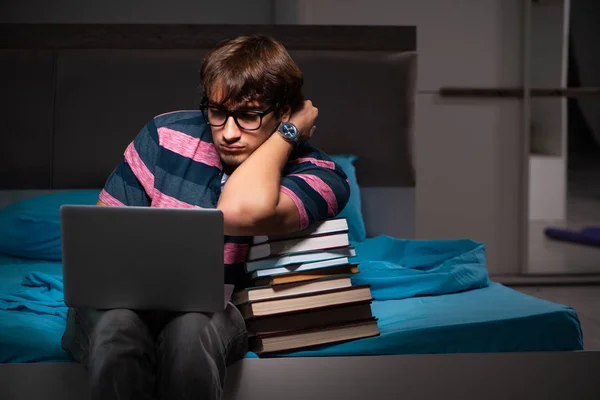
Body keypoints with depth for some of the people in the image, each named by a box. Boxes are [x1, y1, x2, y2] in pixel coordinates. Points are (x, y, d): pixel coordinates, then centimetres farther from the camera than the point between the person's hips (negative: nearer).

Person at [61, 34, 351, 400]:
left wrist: (289, 131, -16)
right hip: (128, 303, 1)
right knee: (117, 322, -36)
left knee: (191, 327, -38)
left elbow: (240, 212, -31)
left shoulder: (319, 175, -9)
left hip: (218, 313, -1)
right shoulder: (166, 135, -2)